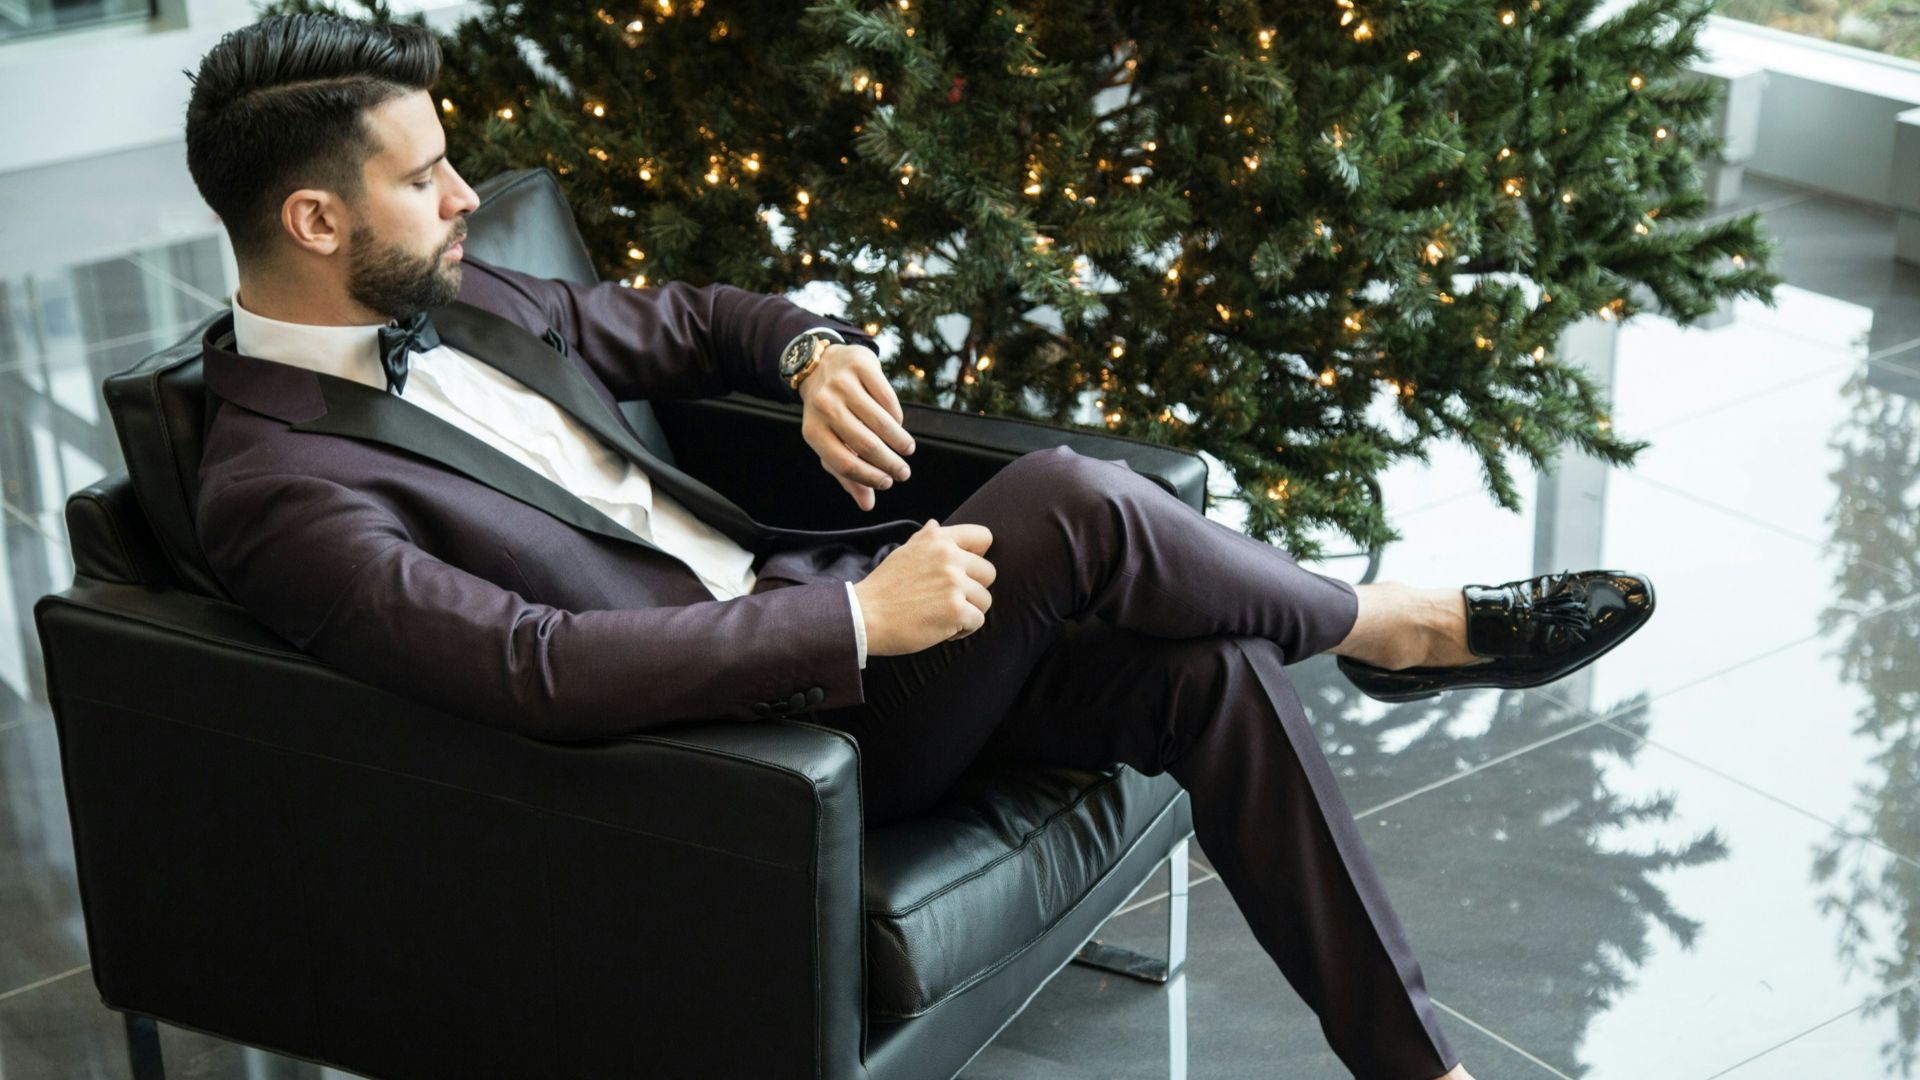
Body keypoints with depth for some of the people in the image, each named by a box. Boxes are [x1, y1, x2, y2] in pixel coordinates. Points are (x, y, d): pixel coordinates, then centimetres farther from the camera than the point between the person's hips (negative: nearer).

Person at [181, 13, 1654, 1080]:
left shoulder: (447, 301, 8)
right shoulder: (277, 490, -17)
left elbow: (685, 324, 20)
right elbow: (539, 666, -29)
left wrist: (817, 350, -4)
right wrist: (862, 621, -28)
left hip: (788, 596, 8)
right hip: (747, 727, -8)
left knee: (1203, 670, -10)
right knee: (1075, 506, -25)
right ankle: (1388, 628, 3)